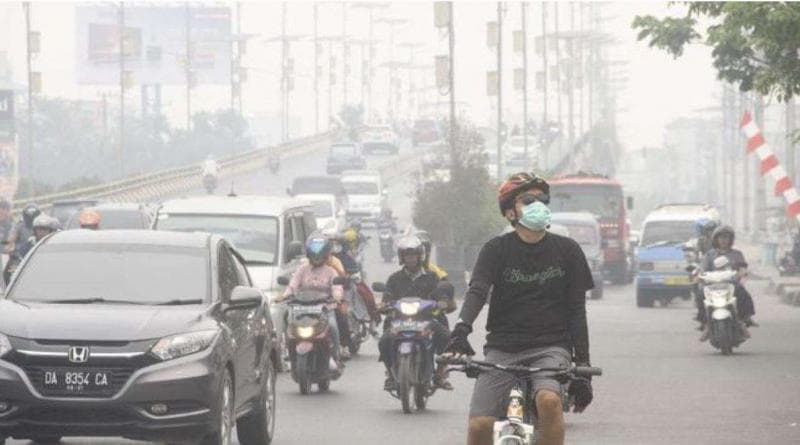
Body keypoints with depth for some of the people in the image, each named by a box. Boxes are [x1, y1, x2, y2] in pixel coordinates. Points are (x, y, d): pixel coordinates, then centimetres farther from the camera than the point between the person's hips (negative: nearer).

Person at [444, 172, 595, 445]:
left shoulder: (567, 251, 6)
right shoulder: (497, 250, 3)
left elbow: (576, 310, 7)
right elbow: (477, 291, -13)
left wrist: (582, 365, 0)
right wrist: (461, 329, -33)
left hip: (551, 348, -1)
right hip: (503, 348, 1)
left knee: (548, 400, -32)